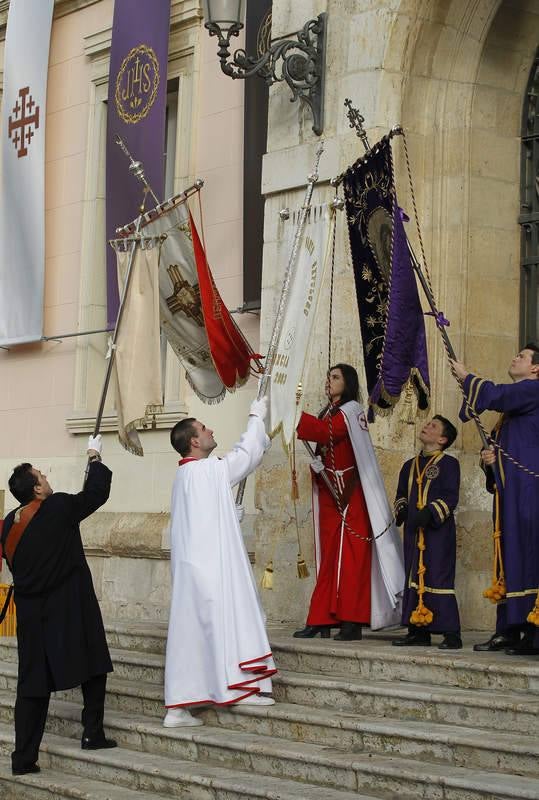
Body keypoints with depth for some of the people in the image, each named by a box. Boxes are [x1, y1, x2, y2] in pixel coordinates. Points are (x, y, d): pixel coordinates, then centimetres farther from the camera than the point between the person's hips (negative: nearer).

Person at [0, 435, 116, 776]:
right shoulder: (57, 508, -14)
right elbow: (97, 493, -3)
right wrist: (95, 457, 11)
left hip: (31, 612, 5)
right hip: (70, 610, -5)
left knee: (32, 682, 7)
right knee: (92, 665, 15)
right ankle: (93, 733, 15)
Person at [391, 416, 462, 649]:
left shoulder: (449, 463, -1)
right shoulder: (410, 466, 19)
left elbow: (451, 497, -9)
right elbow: (401, 495, 23)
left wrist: (430, 512, -21)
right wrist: (401, 509, 2)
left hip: (439, 531, -7)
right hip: (413, 531, 7)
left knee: (439, 578, -11)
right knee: (414, 578, 8)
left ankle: (451, 634, -8)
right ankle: (418, 631, 15)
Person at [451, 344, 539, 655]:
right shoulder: (514, 398, 24)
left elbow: (494, 395, -18)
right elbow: (498, 440, 27)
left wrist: (466, 376, -1)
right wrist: (490, 455, 4)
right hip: (509, 489, 9)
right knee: (508, 556, 7)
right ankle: (508, 630, 8)